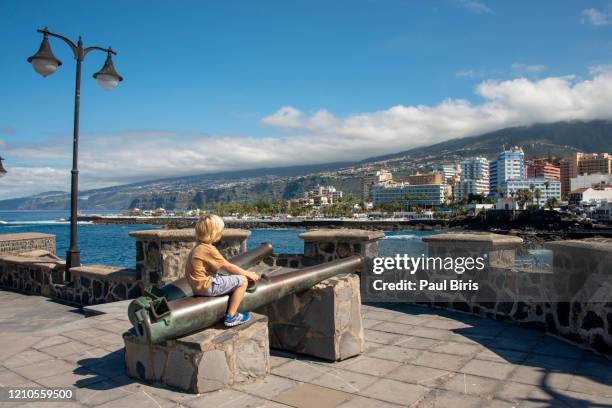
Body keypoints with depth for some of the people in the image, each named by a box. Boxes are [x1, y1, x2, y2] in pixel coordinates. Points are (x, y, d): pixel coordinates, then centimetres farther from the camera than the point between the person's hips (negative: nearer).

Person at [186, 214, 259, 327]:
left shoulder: (198, 247, 10)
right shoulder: (209, 249, -21)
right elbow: (228, 267, -13)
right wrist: (248, 274, -1)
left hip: (198, 284, 10)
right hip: (206, 287, -10)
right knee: (242, 281, -9)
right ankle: (231, 317, -4)